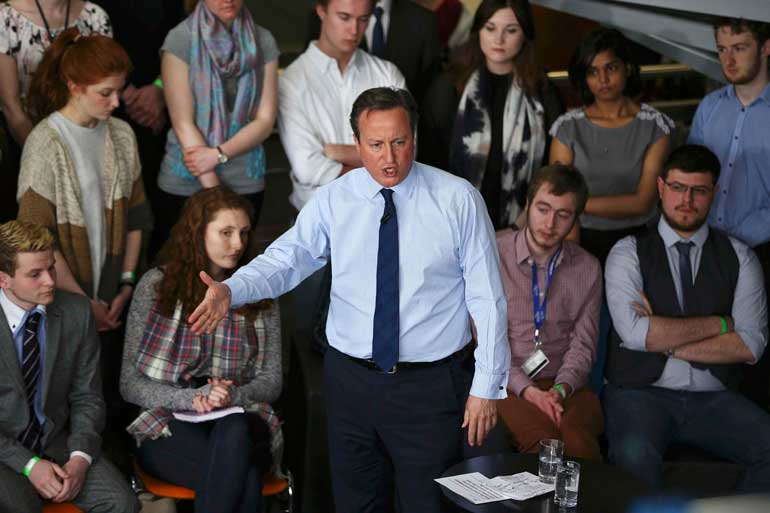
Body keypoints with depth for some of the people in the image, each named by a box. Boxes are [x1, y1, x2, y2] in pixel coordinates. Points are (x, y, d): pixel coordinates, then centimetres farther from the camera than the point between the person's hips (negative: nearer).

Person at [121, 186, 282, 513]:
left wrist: (234, 395, -12)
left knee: (234, 433, -38)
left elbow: (271, 381, 10)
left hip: (239, 421, 2)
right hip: (167, 426, -2)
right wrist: (191, 399, -15)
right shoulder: (156, 286, 4)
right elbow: (129, 384, 2)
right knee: (244, 480, -36)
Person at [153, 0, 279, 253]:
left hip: (245, 182, 2)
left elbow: (265, 120, -1)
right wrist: (214, 192, -15)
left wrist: (219, 154, -17)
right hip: (185, 183, -2)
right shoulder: (181, 39, -8)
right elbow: (183, 124, -11)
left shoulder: (263, 41, 1)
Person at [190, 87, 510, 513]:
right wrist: (230, 291, -29)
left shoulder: (457, 199, -5)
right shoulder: (333, 200, 1)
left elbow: (487, 297, -4)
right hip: (351, 379, 2)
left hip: (431, 386, -2)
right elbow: (286, 258, -8)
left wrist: (488, 386, -6)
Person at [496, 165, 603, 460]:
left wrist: (561, 388, -13)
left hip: (566, 384, 2)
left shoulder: (587, 268, 11)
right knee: (544, 441, -33)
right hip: (510, 384, -2)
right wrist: (527, 389, -15)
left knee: (579, 442, -31)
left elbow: (583, 344, 6)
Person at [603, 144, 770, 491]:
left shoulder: (738, 257, 10)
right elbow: (634, 332, -11)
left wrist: (668, 342, -8)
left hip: (714, 399, 3)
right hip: (641, 393, -3)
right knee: (636, 456, -35)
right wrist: (719, 324, -4)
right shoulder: (629, 252, 4)